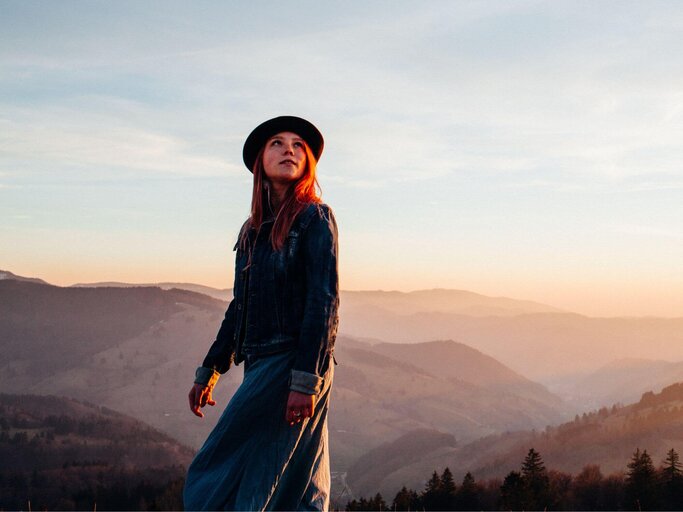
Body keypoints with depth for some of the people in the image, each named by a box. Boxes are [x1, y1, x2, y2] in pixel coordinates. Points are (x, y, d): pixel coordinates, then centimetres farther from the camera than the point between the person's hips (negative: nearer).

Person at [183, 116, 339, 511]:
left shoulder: (315, 218, -5)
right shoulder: (253, 229, 16)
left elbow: (324, 301, -12)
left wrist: (305, 380, -19)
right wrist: (210, 370, 23)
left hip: (294, 364, -7)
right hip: (262, 364, 7)